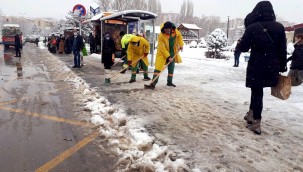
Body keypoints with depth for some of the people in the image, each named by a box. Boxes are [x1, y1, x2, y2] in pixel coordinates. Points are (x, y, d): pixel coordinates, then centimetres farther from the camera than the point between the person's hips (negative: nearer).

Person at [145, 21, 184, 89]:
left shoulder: (175, 31, -14)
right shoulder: (161, 36, -27)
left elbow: (179, 36, 10)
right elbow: (162, 48, -25)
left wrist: (181, 45, 5)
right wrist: (168, 57, -26)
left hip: (172, 53, 5)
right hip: (162, 54, -5)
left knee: (171, 68, 12)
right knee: (158, 68, -12)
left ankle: (169, 82, 28)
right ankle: (153, 84, -14)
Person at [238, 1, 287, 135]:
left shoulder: (252, 27, -10)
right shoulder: (279, 27, 0)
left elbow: (242, 48, -6)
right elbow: (283, 50, 3)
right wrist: (282, 67, 11)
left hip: (256, 67, -3)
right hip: (272, 67, 4)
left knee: (257, 93, 7)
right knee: (257, 90, 22)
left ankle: (256, 123, 11)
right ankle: (251, 114, 31)